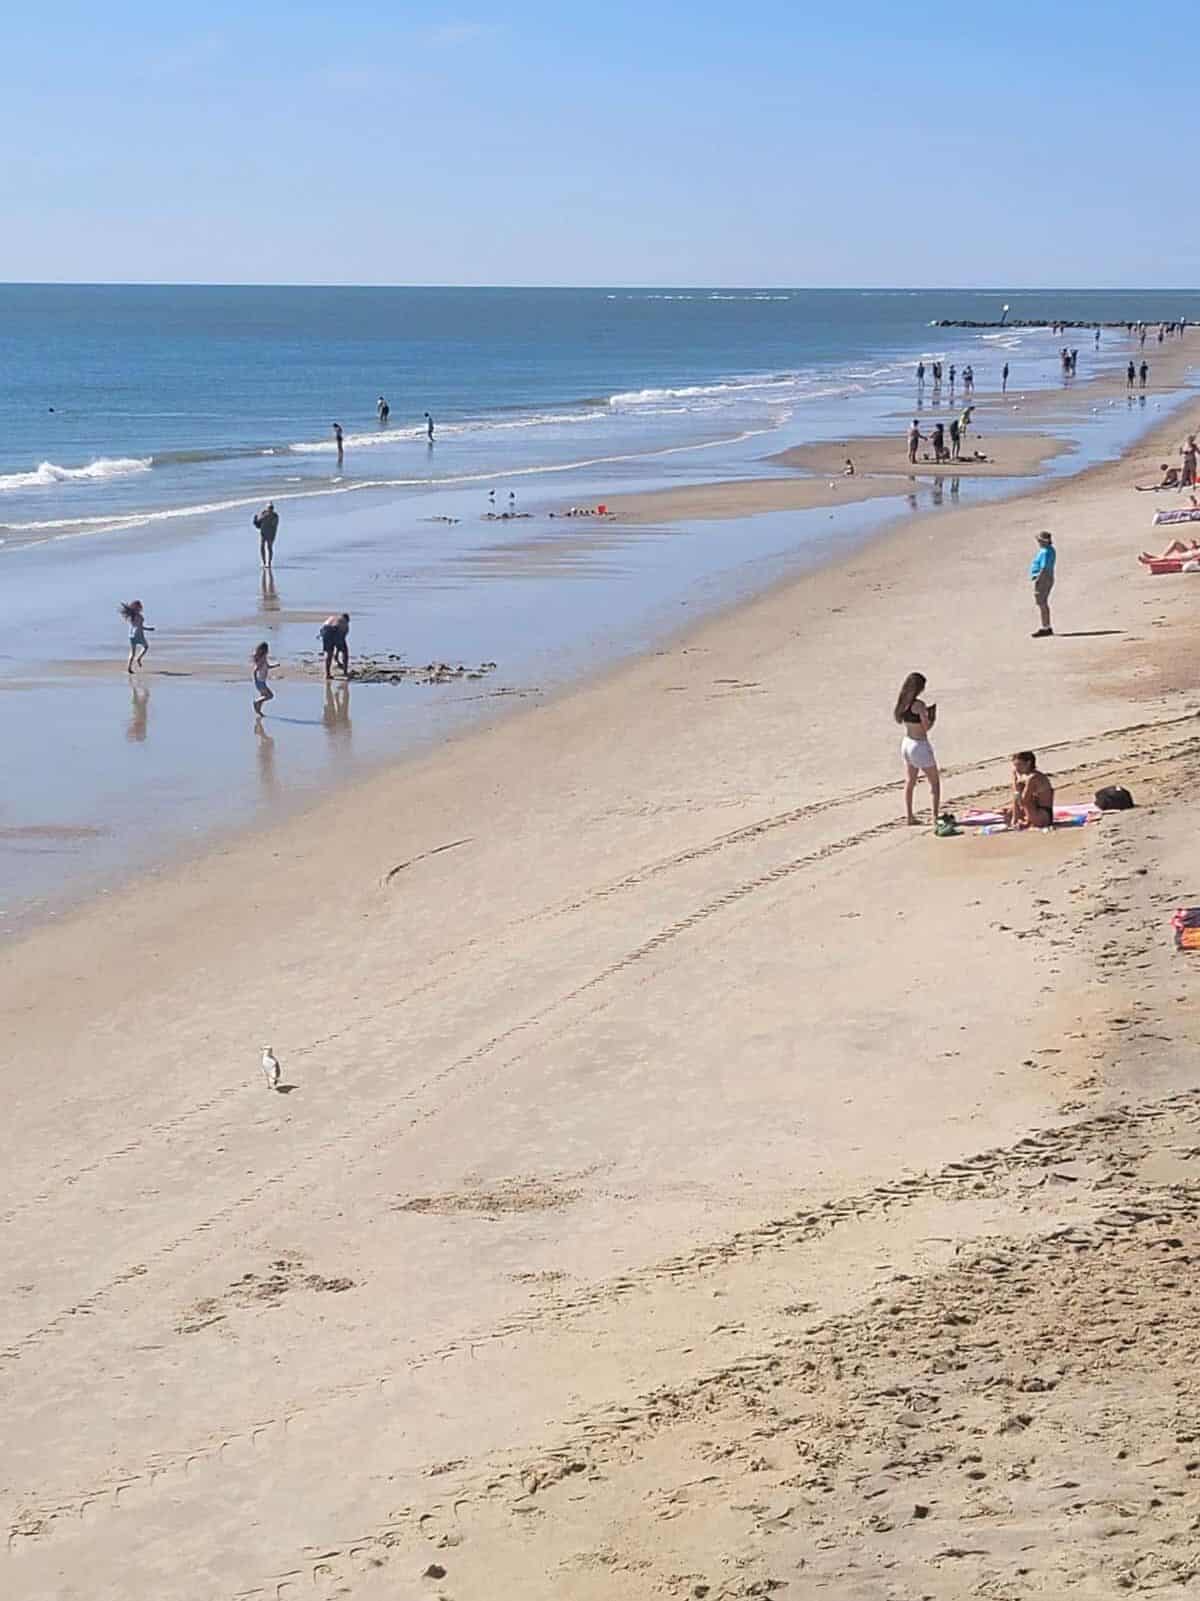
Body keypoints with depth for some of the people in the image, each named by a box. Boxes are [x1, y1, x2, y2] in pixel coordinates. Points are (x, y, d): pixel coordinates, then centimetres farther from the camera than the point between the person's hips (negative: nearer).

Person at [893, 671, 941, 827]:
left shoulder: (902, 703, 0)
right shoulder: (919, 705, -22)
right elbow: (926, 727, -17)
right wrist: (933, 717, 1)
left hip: (906, 743, 7)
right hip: (920, 745, -7)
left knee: (910, 782, 18)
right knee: (935, 781, 8)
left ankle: (908, 816, 19)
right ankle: (935, 816, 8)